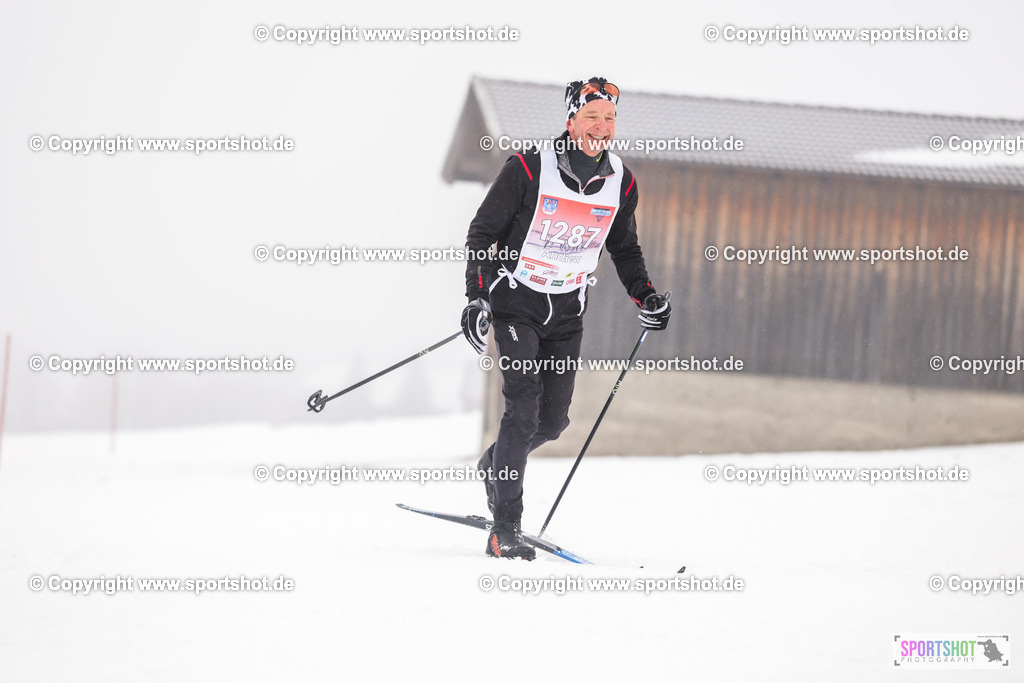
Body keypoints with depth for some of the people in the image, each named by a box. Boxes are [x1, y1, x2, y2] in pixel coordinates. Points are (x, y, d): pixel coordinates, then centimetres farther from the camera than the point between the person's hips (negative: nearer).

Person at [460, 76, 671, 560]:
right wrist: (476, 297, -17)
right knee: (524, 409, -16)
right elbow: (482, 231, -8)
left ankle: (495, 465, 38)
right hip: (516, 302, -5)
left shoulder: (621, 182, -1)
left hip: (567, 313, 5)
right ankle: (504, 530, -11)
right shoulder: (528, 169, -15)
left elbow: (624, 248, 17)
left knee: (553, 421, 5)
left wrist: (644, 297, 4)